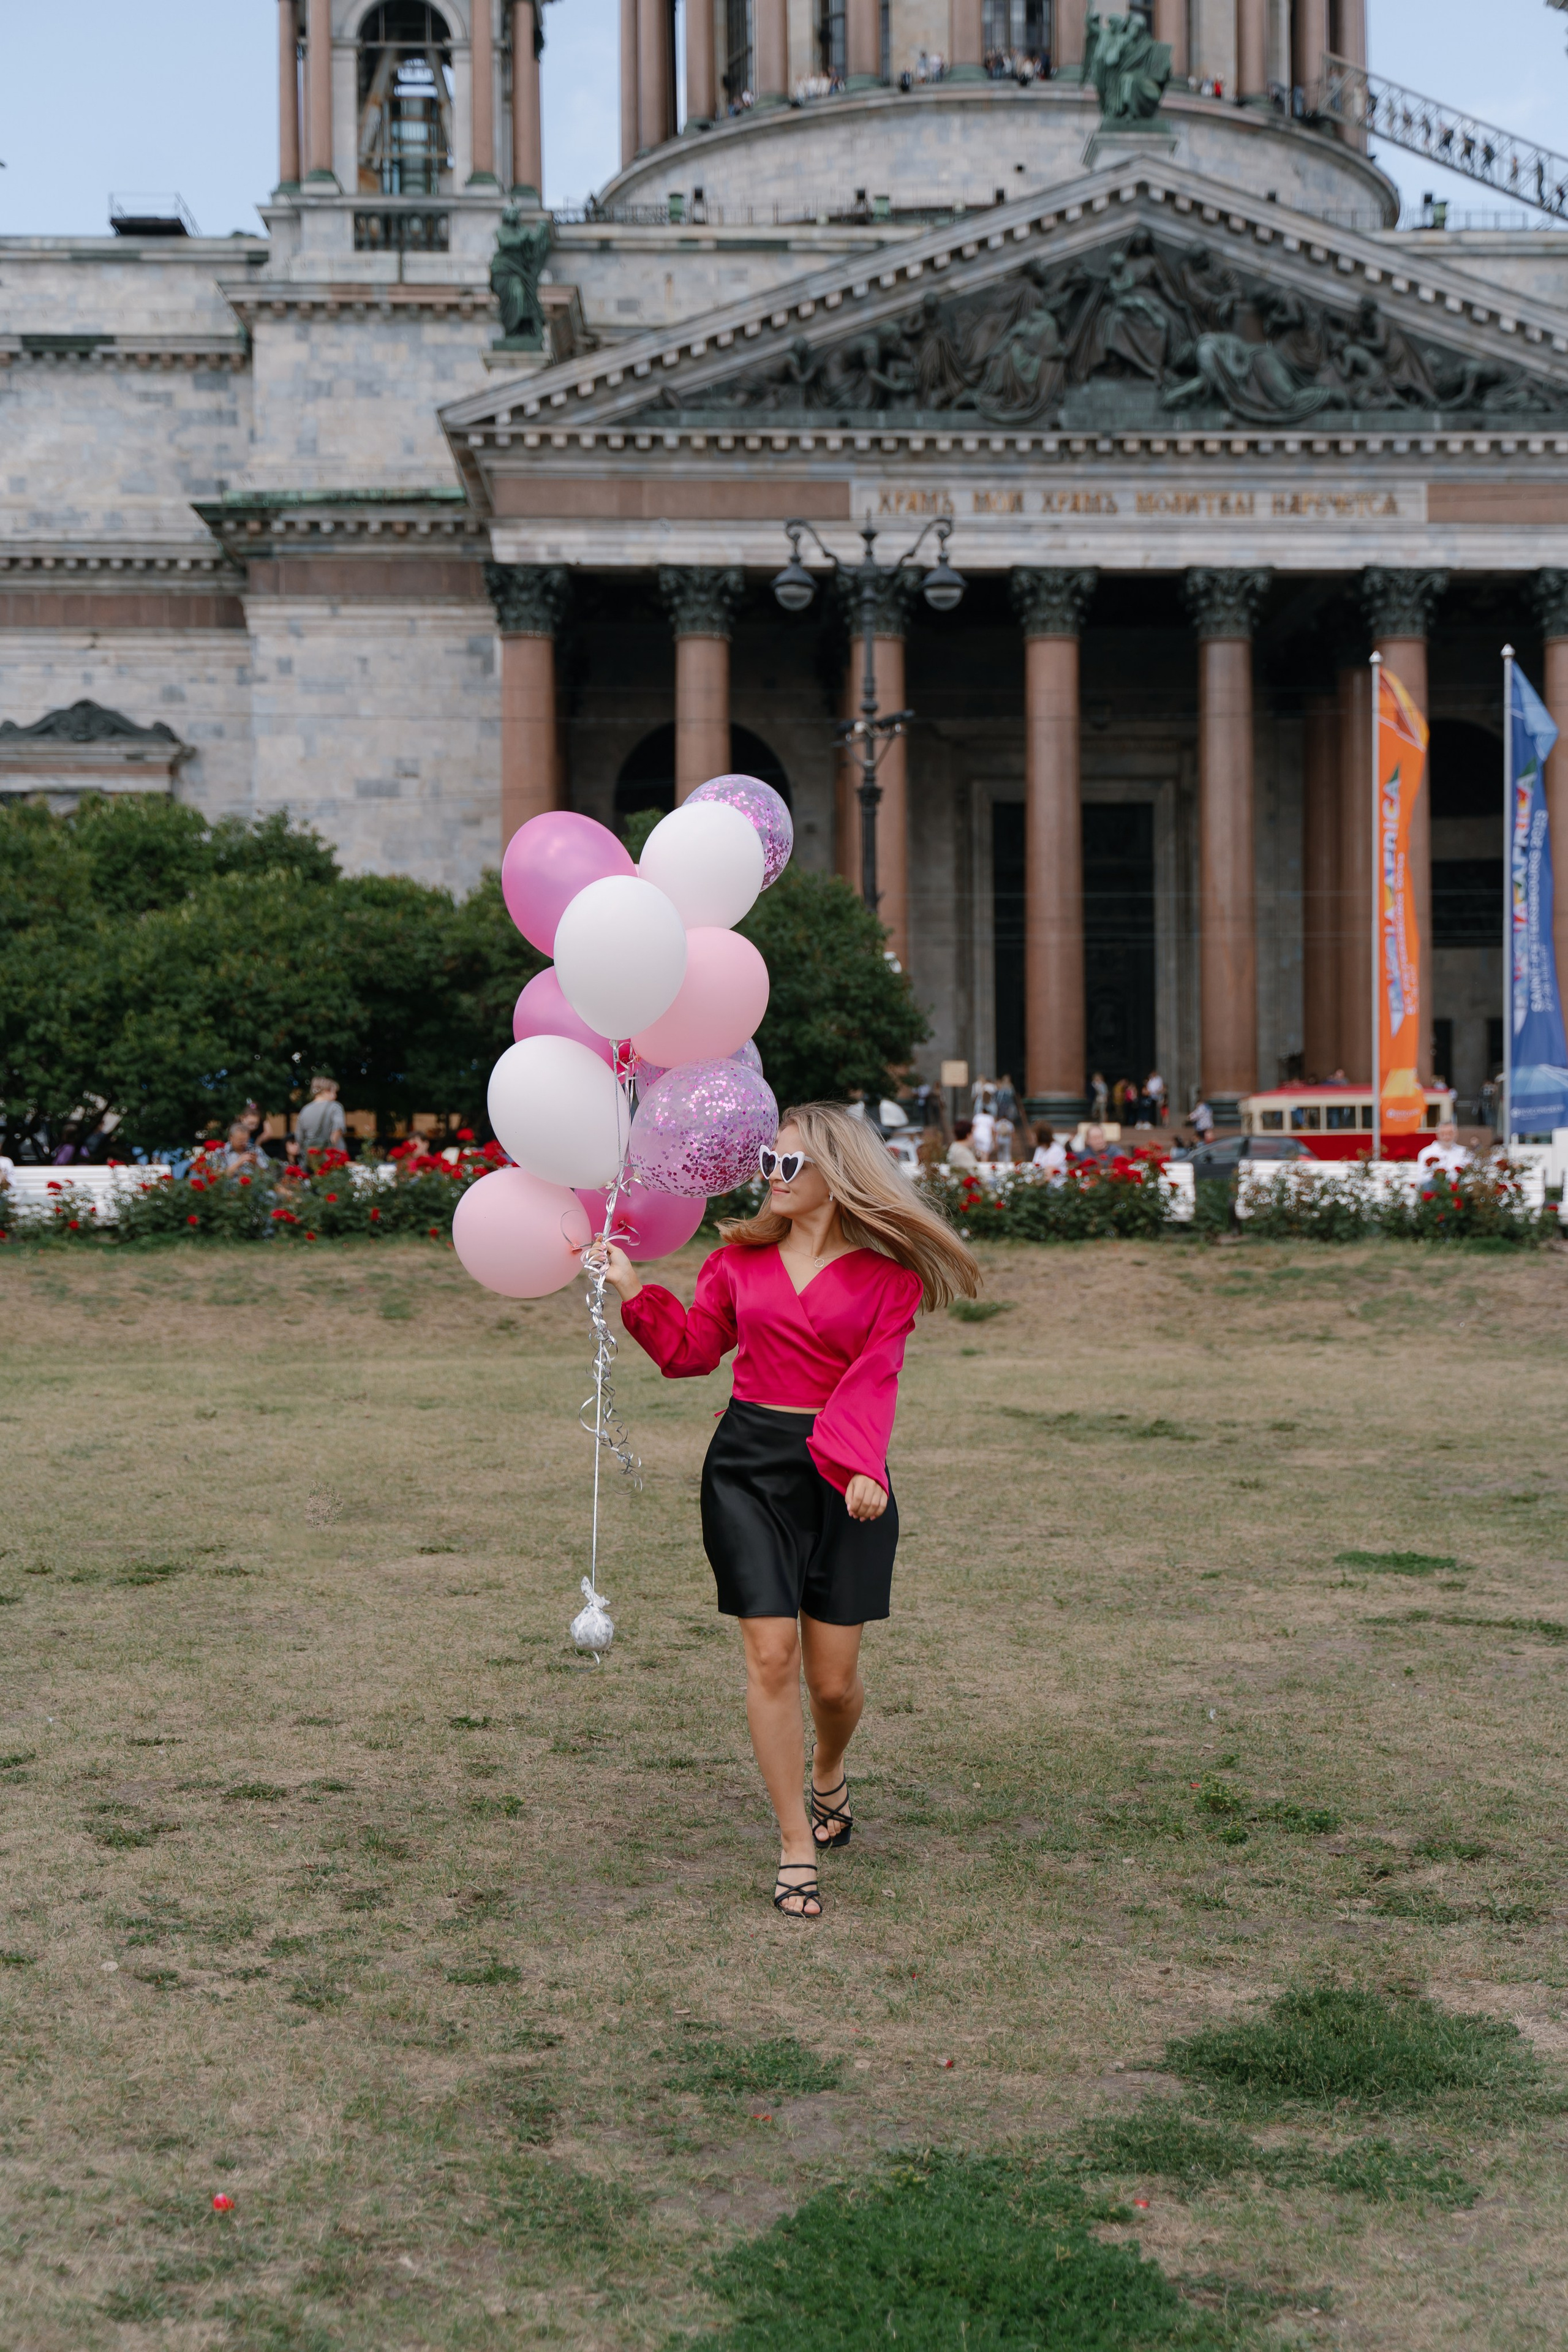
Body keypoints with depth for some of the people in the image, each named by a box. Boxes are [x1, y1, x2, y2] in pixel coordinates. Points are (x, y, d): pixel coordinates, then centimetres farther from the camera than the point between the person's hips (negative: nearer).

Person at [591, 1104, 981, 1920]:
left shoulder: (887, 1271, -1)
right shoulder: (743, 1254, 8)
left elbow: (871, 1378, -12)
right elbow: (692, 1349, 9)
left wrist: (859, 1465, -28)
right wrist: (633, 1289, -4)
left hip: (843, 1471, -2)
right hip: (749, 1463, 2)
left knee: (834, 1675, 2)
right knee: (771, 1655, -6)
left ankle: (829, 1774, 38)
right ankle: (797, 1847, 4)